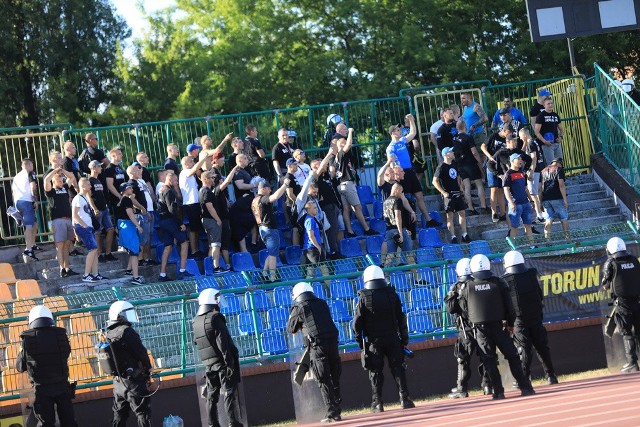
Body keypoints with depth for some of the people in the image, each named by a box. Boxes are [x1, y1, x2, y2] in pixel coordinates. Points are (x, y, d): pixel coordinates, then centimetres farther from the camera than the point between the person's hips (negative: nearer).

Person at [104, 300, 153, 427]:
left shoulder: (108, 334, 9)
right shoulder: (126, 331, -15)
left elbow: (113, 357, 12)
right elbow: (141, 352, -13)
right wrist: (148, 369, 3)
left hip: (117, 381, 8)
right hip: (133, 382, -8)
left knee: (119, 415, 14)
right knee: (143, 412, -4)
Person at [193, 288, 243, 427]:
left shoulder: (195, 322, 10)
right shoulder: (215, 318, -12)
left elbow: (197, 343, 13)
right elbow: (222, 343, -17)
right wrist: (229, 363, -18)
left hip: (208, 364, 7)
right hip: (222, 363, -7)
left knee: (211, 396, 10)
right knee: (229, 394, -7)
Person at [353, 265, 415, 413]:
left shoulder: (363, 298, -8)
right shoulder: (392, 294, -2)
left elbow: (357, 322, -8)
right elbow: (401, 318, 1)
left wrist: (359, 339, 5)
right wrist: (404, 337, 8)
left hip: (373, 341, -1)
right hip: (392, 338, 1)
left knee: (375, 372, 5)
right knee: (398, 368, 7)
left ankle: (377, 403, 5)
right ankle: (404, 399, 2)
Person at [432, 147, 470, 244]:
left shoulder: (454, 165, 12)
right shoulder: (441, 167, -10)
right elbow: (435, 182, -13)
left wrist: (460, 188, 15)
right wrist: (444, 192, -16)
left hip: (457, 193, 7)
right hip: (448, 194, -7)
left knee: (462, 213, 5)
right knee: (450, 215, -4)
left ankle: (464, 235, 11)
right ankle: (453, 237, -3)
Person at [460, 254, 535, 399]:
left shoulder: (467, 287, -1)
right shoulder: (498, 283, -1)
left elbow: (464, 307, 6)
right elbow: (508, 304, 1)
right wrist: (510, 322, 12)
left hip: (480, 329, 0)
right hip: (497, 326, 0)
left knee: (489, 360, 3)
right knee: (512, 356, 6)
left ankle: (498, 391, -3)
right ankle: (525, 387, 3)